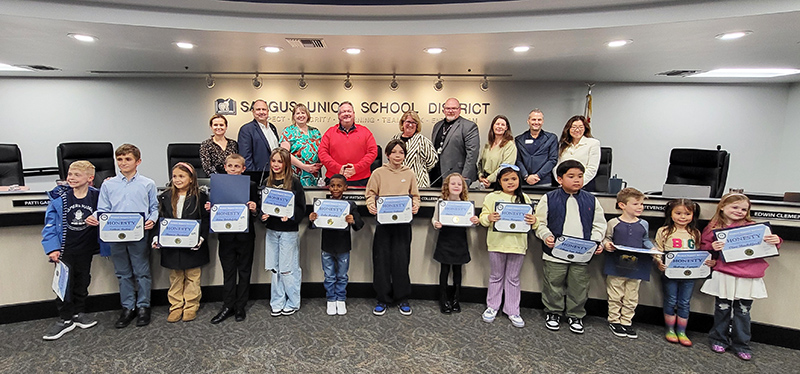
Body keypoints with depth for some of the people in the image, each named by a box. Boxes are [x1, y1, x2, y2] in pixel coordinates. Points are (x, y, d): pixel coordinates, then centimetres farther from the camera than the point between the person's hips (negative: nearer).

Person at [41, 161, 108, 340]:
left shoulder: (97, 197, -5)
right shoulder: (59, 198, -6)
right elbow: (50, 224, -4)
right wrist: (52, 248, -10)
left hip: (85, 249, 1)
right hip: (64, 249, -1)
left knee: (82, 281, 13)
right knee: (64, 282, 3)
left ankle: (79, 313, 30)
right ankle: (65, 319, 17)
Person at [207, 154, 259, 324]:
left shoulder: (251, 185, -2)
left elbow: (256, 210, -1)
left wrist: (254, 209, -22)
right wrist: (209, 208, -11)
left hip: (245, 235, -1)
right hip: (226, 236, 2)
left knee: (244, 272, 9)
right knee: (228, 272, 10)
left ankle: (240, 307, 22)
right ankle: (228, 306, 21)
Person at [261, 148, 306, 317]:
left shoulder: (294, 182, -7)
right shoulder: (267, 182, 8)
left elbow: (301, 208, -8)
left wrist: (290, 216, -24)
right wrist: (262, 216, -6)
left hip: (289, 231, -5)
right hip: (271, 230, 5)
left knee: (288, 268, 1)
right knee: (275, 268, 11)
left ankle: (292, 303, 18)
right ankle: (277, 302, 24)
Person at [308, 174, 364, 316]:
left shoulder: (350, 205, -6)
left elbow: (360, 224, -10)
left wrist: (353, 221, -32)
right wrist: (311, 220, -21)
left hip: (343, 248, 0)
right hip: (327, 247, 1)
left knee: (342, 276, 14)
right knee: (329, 277, 12)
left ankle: (341, 300, 30)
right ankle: (331, 300, 29)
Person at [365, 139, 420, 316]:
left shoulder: (409, 174, 10)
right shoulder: (379, 173, 6)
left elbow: (415, 196, 12)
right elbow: (370, 194, 5)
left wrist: (415, 205, -8)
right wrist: (371, 205, -15)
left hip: (403, 222, 1)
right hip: (383, 221, -1)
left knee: (401, 260, 2)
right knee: (381, 259, 2)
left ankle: (402, 299, 17)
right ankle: (382, 299, 15)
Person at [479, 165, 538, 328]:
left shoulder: (524, 198, 6)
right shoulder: (492, 197, 0)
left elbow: (531, 219, 9)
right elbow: (483, 217, -3)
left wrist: (533, 221, -13)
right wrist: (489, 218, -24)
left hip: (518, 243, 1)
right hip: (497, 243, -1)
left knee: (513, 278, 11)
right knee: (496, 276, 12)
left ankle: (512, 310, 23)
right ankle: (492, 306, 27)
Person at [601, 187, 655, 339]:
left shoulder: (644, 224, 6)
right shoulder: (613, 223, -6)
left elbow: (646, 241, 17)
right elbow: (607, 238, 3)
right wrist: (606, 244, -18)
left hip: (636, 268, 4)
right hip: (616, 266, -3)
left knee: (631, 298, 11)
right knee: (615, 296, 6)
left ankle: (626, 321, 24)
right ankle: (614, 320, 19)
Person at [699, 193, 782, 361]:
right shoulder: (713, 228, 3)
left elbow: (767, 244, 10)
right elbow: (703, 247, 6)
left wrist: (776, 241, -11)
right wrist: (712, 247, -14)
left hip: (748, 277, 1)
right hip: (724, 276, -1)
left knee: (743, 311, 9)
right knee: (722, 308, 9)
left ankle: (741, 344, 24)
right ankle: (719, 340, 25)